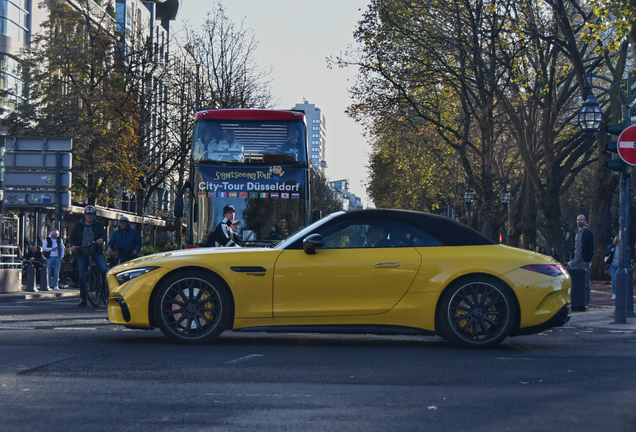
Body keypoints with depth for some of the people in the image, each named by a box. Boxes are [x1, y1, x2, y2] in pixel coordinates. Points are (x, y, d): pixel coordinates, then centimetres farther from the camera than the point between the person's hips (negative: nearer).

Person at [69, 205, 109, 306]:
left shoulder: (98, 225, 9)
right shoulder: (79, 226, 12)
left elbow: (104, 234, -3)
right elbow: (73, 237, 10)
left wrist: (101, 238, -27)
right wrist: (73, 245, -11)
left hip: (96, 252, -1)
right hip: (82, 253, 1)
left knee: (104, 270, -22)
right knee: (82, 276, -1)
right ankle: (83, 299, 7)